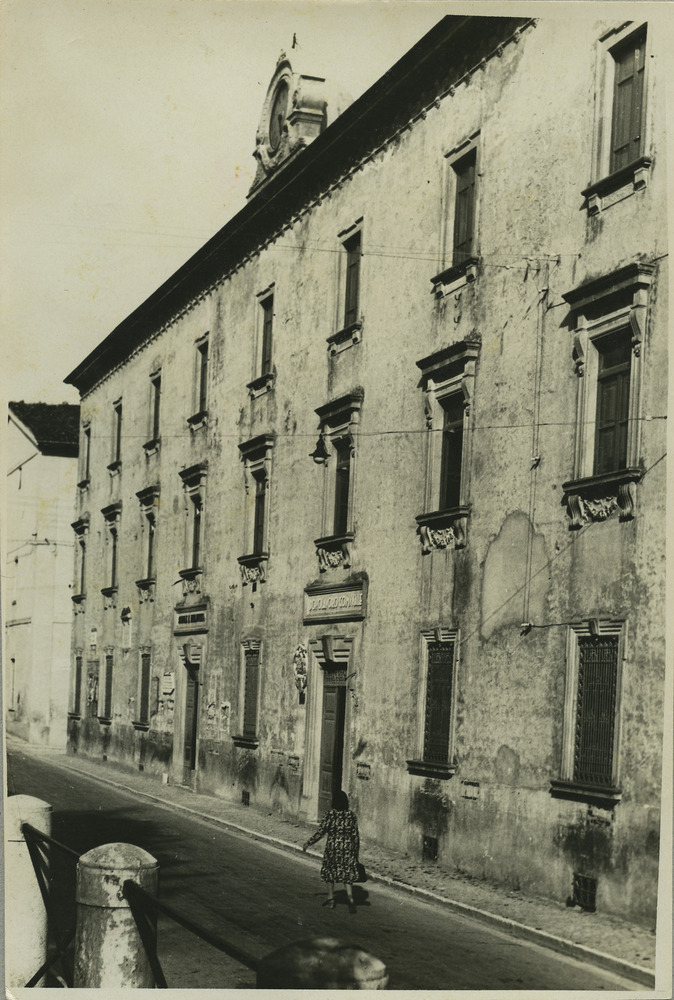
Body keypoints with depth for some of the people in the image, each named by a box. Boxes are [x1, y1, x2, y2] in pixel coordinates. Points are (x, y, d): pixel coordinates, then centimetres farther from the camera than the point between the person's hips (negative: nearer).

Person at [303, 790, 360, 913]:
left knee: (330, 872, 18)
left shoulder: (330, 814, -9)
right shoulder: (351, 815, -1)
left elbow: (320, 831, -8)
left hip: (332, 847, -2)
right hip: (348, 848, 2)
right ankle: (350, 899, -12)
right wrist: (356, 851, 12)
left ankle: (331, 899, 21)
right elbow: (355, 835, 2)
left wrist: (308, 843, 3)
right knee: (347, 875, 5)